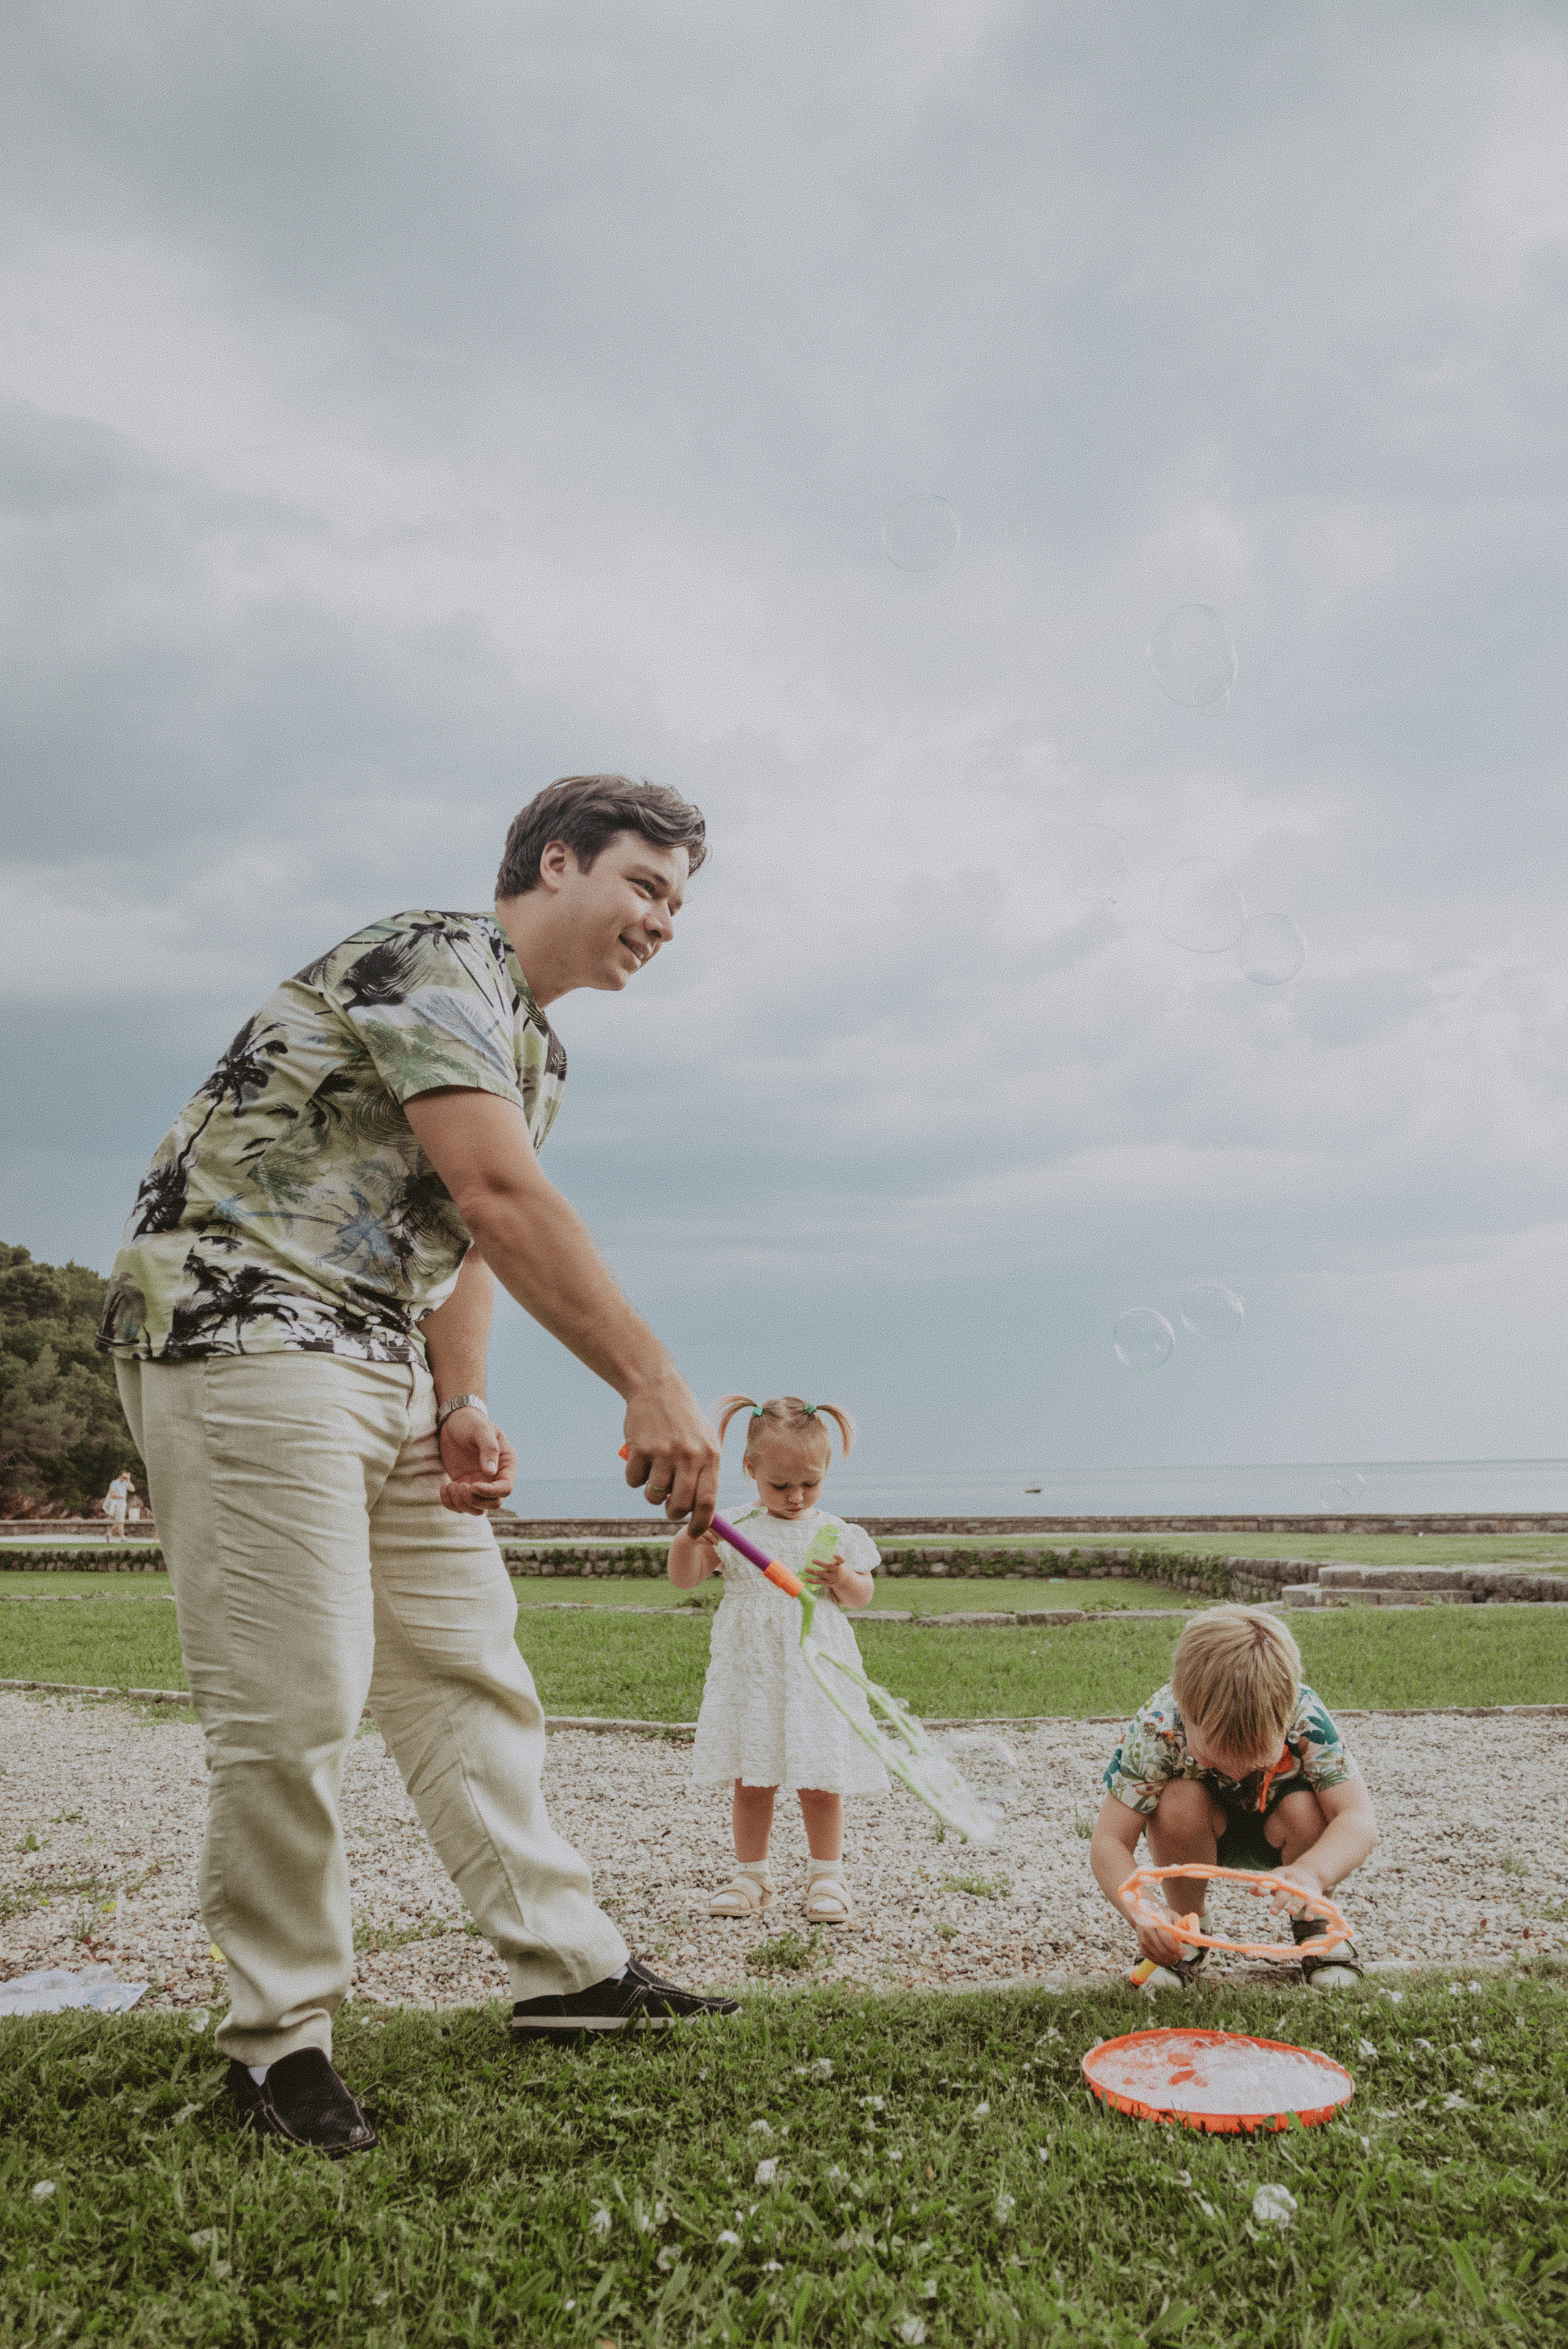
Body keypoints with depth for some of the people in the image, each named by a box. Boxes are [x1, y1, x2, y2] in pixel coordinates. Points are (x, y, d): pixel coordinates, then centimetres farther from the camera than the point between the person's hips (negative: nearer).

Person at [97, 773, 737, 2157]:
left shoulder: (538, 1050, 18)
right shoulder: (437, 962, -13)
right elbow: (499, 1196, -26)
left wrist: (464, 1401, 0)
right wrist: (655, 1386, -29)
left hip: (388, 1369, 10)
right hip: (242, 1330, -10)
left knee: (467, 1670, 10)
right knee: (295, 1701, -7)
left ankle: (567, 1967, 19)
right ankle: (281, 2034, 10)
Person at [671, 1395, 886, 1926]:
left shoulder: (835, 1534, 1)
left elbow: (862, 1597, 7)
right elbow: (684, 1579, 0)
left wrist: (841, 1577, -15)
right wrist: (690, 1536, -19)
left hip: (815, 1671, 0)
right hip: (749, 1672, 1)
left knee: (819, 1782, 3)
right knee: (750, 1780, 6)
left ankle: (826, 1876, 19)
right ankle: (750, 1875, 22)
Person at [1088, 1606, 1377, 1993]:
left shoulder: (1306, 1718, -33)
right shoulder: (1155, 1729, -34)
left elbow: (1360, 1821, -37)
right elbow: (1108, 1842, -32)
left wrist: (1311, 1872, -58)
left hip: (1274, 1834, 1)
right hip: (1206, 1831, 0)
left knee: (1307, 1810, -32)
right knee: (1180, 1800, -33)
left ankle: (1314, 1924, 0)